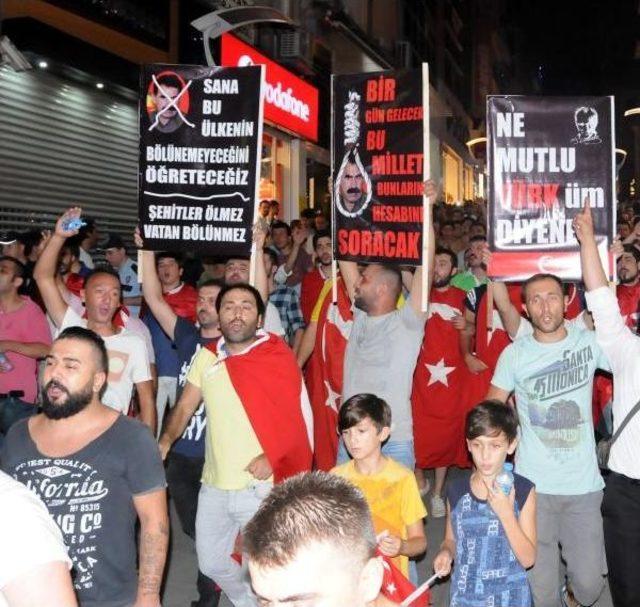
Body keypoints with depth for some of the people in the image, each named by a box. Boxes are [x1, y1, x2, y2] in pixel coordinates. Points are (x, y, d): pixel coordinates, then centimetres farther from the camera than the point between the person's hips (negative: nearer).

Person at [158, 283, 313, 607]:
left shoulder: (278, 356, -9)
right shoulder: (207, 357, 6)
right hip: (213, 485, 5)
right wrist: (165, 441, -9)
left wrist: (272, 455, -23)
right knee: (211, 562, 20)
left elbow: (297, 417, -11)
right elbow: (185, 407, 8)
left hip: (261, 486, -5)